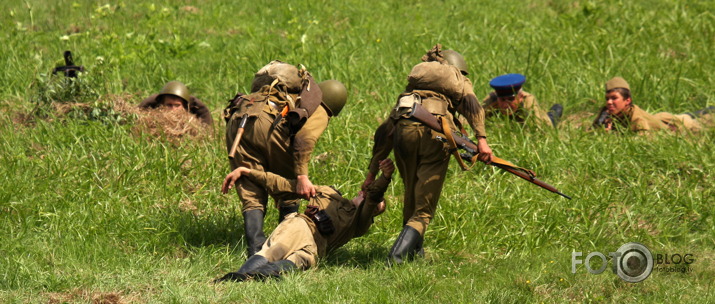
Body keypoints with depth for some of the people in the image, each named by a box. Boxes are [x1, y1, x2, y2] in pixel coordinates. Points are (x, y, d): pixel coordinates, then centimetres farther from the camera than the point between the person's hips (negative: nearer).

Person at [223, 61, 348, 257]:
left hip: (236, 122, 6)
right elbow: (304, 138, -6)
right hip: (268, 123, -6)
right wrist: (302, 176, -13)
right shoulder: (319, 111, 16)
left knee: (251, 196, 8)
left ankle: (255, 250, -6)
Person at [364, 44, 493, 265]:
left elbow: (385, 130, 32)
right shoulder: (458, 81, 31)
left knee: (411, 198, 24)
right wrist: (481, 139, -7)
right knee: (423, 209, 0)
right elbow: (471, 104, 7)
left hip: (405, 128, 3)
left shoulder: (412, 84, 38)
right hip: (435, 130, -3)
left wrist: (372, 171, 33)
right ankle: (398, 255, -16)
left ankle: (414, 250, 31)